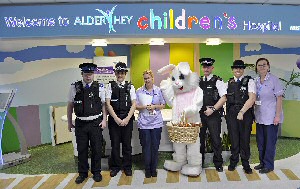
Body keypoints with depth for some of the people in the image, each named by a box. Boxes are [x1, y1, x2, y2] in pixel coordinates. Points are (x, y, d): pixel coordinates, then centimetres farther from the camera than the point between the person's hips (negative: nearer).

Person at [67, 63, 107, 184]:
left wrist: (104, 120, -2)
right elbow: (70, 105, 6)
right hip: (80, 123, 1)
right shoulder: (75, 87, -1)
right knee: (81, 149, 10)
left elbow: (103, 104, 4)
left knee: (96, 149, 9)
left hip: (96, 123, 0)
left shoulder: (99, 87, -2)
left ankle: (96, 172, 27)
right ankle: (82, 173, 27)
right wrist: (69, 122, 8)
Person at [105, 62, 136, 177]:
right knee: (115, 144, 7)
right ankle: (115, 166, 23)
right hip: (114, 119, 0)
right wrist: (116, 119, -10)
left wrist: (127, 119, -10)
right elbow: (108, 104, -2)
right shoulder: (110, 86, 3)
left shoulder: (130, 87, 5)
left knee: (127, 144, 7)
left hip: (127, 119, 0)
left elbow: (133, 104, 0)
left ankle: (127, 166, 22)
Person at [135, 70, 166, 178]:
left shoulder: (158, 90, 4)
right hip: (144, 123, 0)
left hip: (156, 122, 0)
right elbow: (136, 106, 3)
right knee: (146, 146, 4)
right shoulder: (139, 91, 3)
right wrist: (144, 107, -14)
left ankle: (154, 168, 20)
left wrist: (155, 106, -11)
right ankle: (147, 169, 19)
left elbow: (163, 105, 7)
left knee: (155, 146, 5)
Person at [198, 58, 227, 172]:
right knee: (199, 138, 11)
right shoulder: (198, 81, 11)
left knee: (215, 139, 3)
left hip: (213, 115, -4)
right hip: (200, 114, 5)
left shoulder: (217, 81, -3)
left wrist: (213, 109, -15)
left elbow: (223, 98, -10)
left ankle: (218, 163, 19)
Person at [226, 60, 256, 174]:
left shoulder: (249, 81, -1)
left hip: (245, 114, -2)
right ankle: (233, 161, 27)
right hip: (231, 114, 3)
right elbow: (225, 98, 11)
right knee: (233, 138, 9)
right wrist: (227, 113, -1)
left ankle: (245, 164, 22)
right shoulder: (229, 82, 11)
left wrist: (242, 112, -18)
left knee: (245, 139, 5)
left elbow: (252, 98, -12)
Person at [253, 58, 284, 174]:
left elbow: (279, 99, -9)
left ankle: (269, 165, 15)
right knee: (260, 141, 13)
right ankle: (262, 162, 28)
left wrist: (277, 116, -14)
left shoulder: (274, 80, -8)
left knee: (270, 142, 2)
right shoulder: (256, 81, 7)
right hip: (259, 117, 6)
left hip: (271, 117, -6)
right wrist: (254, 113, 9)